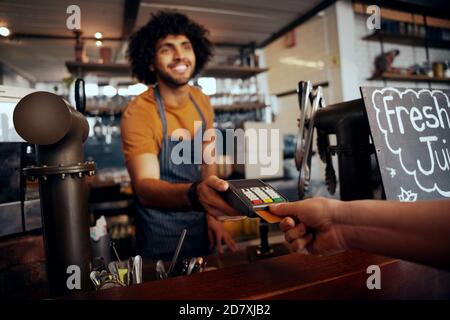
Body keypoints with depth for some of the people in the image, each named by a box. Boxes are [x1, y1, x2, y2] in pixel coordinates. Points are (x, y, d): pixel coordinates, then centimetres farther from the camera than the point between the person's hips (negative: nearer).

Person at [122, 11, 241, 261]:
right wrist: (194, 194, -51)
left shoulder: (202, 102, -3)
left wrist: (211, 215, -3)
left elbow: (207, 160, 5)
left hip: (200, 227, 6)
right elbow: (144, 188, -31)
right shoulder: (137, 113, -22)